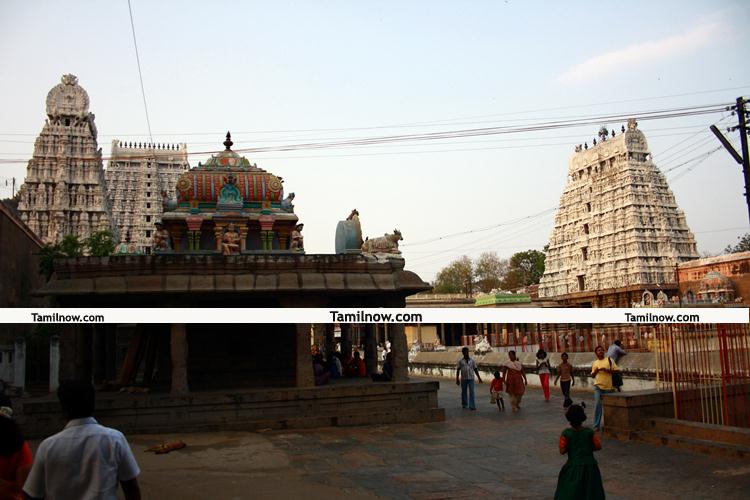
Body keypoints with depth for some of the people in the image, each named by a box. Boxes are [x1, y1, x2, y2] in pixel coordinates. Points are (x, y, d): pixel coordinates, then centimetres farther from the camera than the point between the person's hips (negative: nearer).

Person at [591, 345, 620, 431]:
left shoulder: (609, 360, 5)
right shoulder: (594, 363, 13)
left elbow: (617, 370, -1)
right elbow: (592, 375, 18)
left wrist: (607, 370, -14)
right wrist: (595, 371, -3)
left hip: (608, 387, -1)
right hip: (598, 386, 1)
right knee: (597, 405, -9)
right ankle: (596, 426, -6)